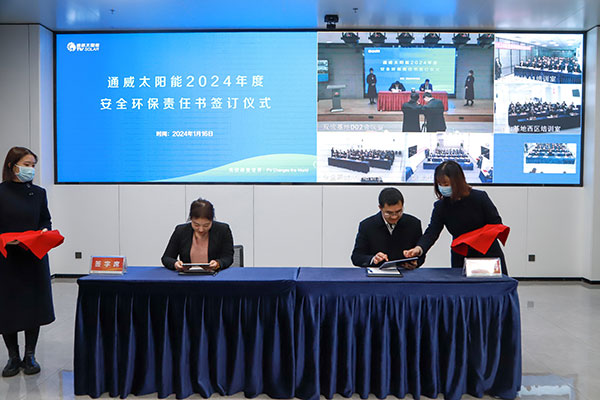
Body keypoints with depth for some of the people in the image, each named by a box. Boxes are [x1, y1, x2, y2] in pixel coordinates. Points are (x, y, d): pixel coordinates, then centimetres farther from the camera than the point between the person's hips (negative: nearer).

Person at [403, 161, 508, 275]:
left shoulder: (479, 197, -13)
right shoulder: (440, 206, -8)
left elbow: (497, 224, -5)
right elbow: (432, 232, -18)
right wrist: (419, 248, -37)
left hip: (489, 254, -1)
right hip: (461, 259, 1)